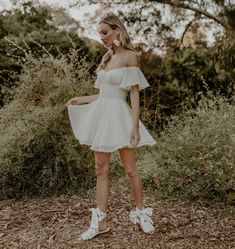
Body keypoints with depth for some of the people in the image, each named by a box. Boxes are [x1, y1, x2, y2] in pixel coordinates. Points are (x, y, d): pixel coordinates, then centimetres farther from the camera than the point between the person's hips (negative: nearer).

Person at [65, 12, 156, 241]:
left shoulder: (130, 56, -5)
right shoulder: (107, 58, 15)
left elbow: (134, 94, -10)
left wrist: (135, 125, -16)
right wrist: (82, 100, 18)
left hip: (119, 116, -7)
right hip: (101, 115, 7)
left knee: (130, 169, 3)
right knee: (101, 170, 6)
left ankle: (141, 213, 22)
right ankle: (100, 221, 13)